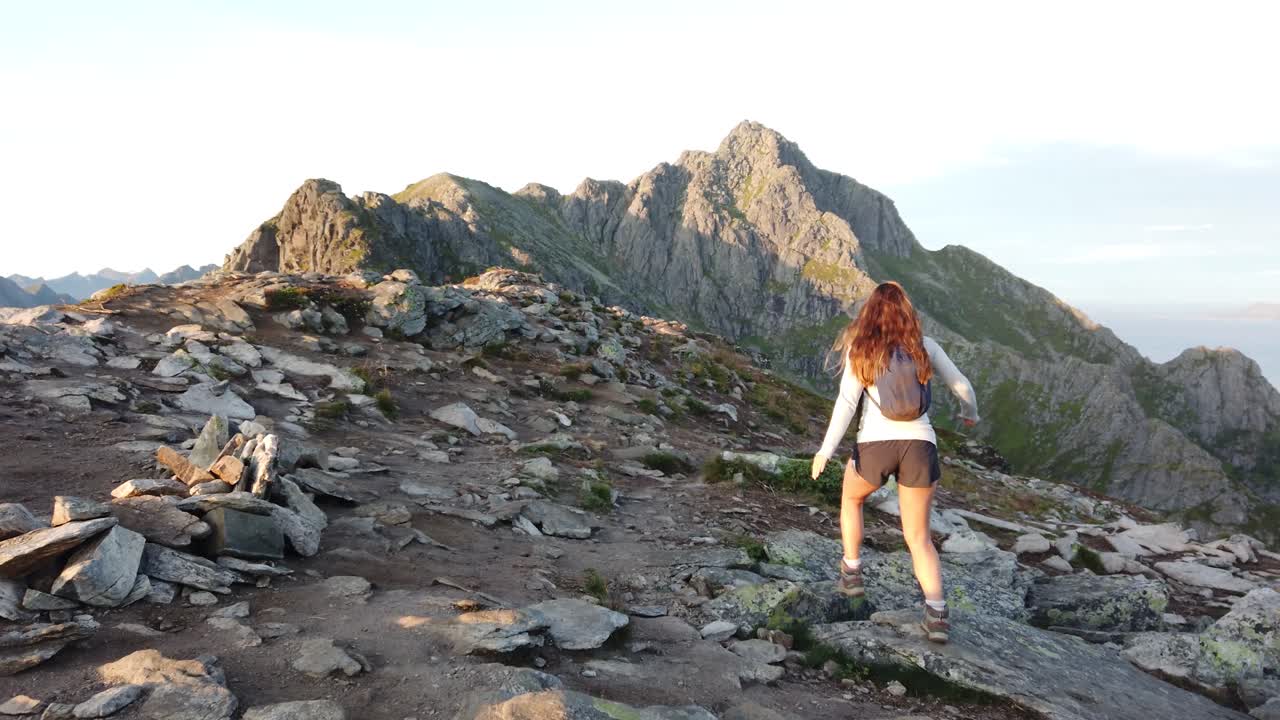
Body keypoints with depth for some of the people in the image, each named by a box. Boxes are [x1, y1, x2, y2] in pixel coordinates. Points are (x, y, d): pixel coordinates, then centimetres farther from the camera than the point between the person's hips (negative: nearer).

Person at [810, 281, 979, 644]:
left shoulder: (860, 348, 4)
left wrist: (826, 449, -2)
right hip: (920, 444, 1)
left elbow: (846, 402, -5)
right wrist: (970, 413, 37)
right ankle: (937, 613, -3)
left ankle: (852, 572, 28)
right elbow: (961, 385, 16)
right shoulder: (924, 346, 9)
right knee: (919, 537, 13)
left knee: (851, 498, 32)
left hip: (876, 443, -1)